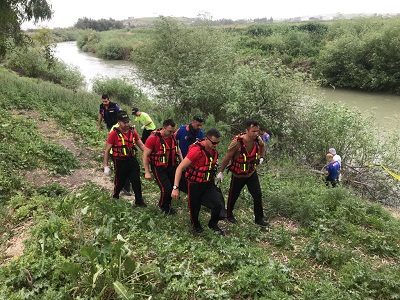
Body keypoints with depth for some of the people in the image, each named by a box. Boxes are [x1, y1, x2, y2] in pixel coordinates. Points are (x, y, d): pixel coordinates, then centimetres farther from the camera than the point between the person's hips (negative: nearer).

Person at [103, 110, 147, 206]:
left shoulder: (133, 132, 0)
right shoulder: (114, 134, -13)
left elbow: (141, 145, 8)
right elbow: (107, 150, -7)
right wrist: (106, 166, -7)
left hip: (132, 160, 3)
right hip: (120, 162, -3)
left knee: (136, 181, 1)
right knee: (119, 182, 11)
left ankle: (139, 201, 13)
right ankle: (115, 196, 40)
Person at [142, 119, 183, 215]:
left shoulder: (172, 136, -2)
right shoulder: (153, 138, -19)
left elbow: (177, 148, 18)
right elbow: (145, 155, -13)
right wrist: (147, 172, -13)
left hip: (172, 167, 6)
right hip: (159, 168, -6)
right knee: (166, 189, -11)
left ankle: (168, 205, 34)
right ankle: (163, 207, 18)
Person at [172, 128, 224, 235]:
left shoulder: (214, 150, -7)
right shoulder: (196, 150, -29)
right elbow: (180, 168, -28)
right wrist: (175, 187, -33)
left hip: (209, 183, 5)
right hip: (195, 184, -5)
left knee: (217, 205, -4)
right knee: (195, 207, 13)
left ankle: (213, 224, 25)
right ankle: (195, 224, 45)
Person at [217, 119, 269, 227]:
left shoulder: (258, 139, -12)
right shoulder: (237, 142, -28)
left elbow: (262, 146, 16)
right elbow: (227, 157, -17)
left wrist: (261, 157, 5)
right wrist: (221, 172, -9)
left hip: (252, 173, 4)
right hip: (238, 175, -4)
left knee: (258, 195, 2)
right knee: (233, 196, 14)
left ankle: (259, 219, 18)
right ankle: (229, 214, 39)